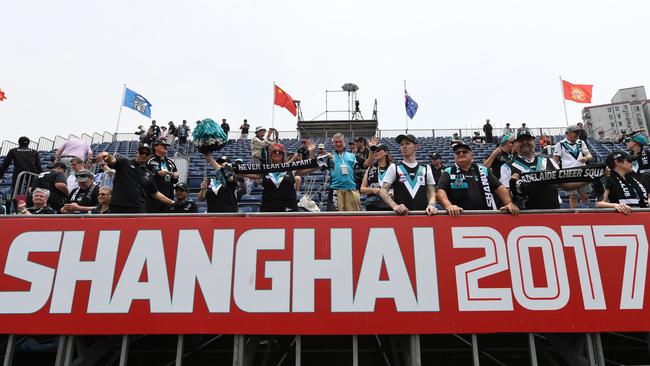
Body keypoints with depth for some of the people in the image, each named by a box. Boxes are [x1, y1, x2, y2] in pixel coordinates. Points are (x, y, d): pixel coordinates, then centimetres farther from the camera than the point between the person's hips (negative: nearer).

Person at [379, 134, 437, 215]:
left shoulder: (426, 168, 11)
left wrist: (431, 205, -10)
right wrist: (394, 205, -20)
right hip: (401, 214, -2)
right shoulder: (394, 167, 4)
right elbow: (383, 191, -3)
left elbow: (432, 192, 11)